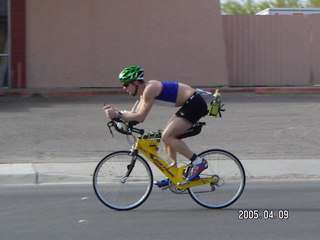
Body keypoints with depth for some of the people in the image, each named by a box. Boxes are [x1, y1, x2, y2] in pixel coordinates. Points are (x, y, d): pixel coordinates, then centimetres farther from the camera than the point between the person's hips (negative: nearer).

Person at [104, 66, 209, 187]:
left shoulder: (150, 89, -18)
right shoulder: (145, 90, 12)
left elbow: (140, 116, -21)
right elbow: (136, 114, 13)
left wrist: (118, 115, -16)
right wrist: (115, 112, 3)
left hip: (195, 103, -10)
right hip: (190, 104, 10)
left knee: (167, 137, -14)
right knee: (166, 137, 11)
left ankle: (199, 162, -12)